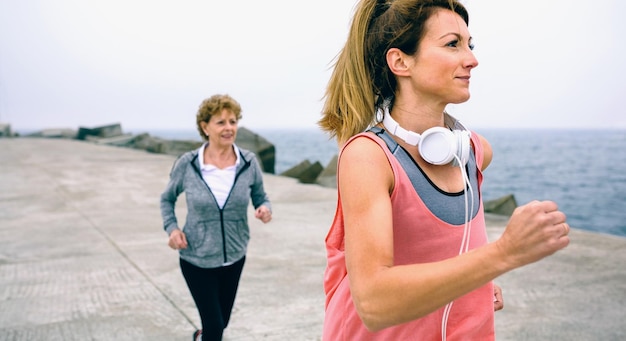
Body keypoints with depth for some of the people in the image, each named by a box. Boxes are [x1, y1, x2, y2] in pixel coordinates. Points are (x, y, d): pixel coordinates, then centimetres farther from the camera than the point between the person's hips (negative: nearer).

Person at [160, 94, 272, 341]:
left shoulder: (249, 163, -10)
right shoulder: (187, 164, -13)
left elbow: (261, 197, 3)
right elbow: (167, 199, 4)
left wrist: (265, 209, -19)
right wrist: (172, 228, -12)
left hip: (234, 257, 3)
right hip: (196, 259, -3)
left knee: (221, 321, 21)